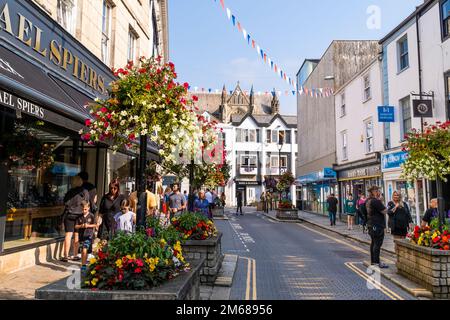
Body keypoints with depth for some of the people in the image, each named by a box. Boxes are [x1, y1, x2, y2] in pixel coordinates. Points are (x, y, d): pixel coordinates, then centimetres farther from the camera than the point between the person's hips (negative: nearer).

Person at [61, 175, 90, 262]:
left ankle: (66, 256, 0)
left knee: (68, 235, 0)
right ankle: (75, 255, 15)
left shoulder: (69, 192, -2)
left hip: (69, 214, -1)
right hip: (80, 215, 1)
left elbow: (65, 204, 0)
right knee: (77, 235, 8)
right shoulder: (85, 192, -2)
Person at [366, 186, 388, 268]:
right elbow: (384, 211, -16)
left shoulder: (368, 200, 12)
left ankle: (373, 261, 22)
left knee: (373, 242, 16)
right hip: (377, 225, -10)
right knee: (378, 243, -6)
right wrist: (380, 200, -7)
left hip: (371, 224, 10)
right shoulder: (376, 201, -19)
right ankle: (376, 262, -3)